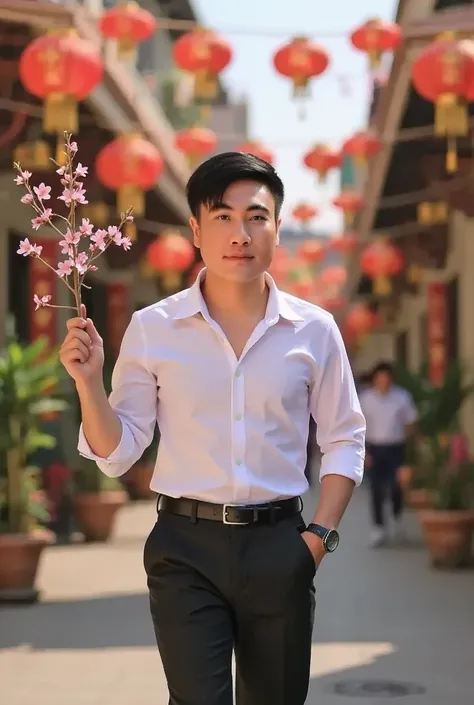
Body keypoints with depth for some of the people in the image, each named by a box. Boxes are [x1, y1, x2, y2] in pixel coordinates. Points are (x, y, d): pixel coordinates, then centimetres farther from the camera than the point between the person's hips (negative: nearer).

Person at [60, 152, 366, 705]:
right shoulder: (152, 329, -2)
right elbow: (116, 454, 0)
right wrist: (88, 382, -15)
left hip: (279, 546, 2)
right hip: (186, 546, -2)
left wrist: (320, 535, -1)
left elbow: (344, 441, 9)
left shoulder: (314, 331, 1)